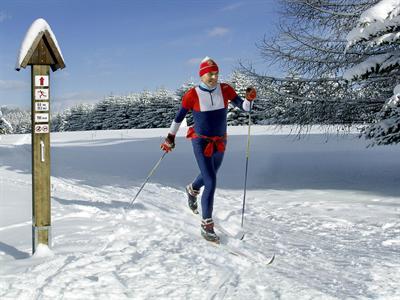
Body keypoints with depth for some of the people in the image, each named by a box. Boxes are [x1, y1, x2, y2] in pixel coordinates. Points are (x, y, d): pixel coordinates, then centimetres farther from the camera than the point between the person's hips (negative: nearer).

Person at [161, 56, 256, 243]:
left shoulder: (225, 90, -5)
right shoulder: (192, 95, -12)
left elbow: (244, 108, -6)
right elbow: (179, 116, 0)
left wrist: (249, 98, -27)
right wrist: (170, 137, 3)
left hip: (220, 142, 5)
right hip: (201, 143, -5)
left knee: (210, 176, 26)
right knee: (211, 183, -13)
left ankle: (192, 189, 60)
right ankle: (206, 226, 0)